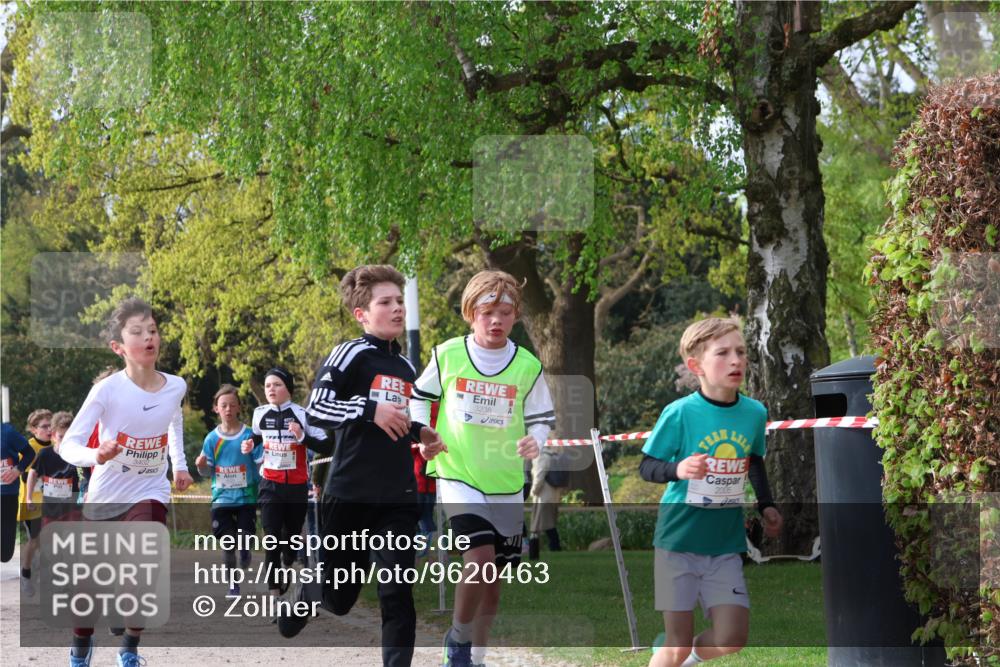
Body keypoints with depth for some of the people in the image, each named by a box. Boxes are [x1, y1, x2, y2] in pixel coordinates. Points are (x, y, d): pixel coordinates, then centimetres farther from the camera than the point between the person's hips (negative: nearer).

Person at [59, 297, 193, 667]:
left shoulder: (175, 387, -8)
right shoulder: (107, 390, -21)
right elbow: (68, 444, -23)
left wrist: (179, 464, 16)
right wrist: (96, 457, -43)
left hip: (150, 493, 1)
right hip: (105, 495, -1)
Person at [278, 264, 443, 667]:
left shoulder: (407, 368, 16)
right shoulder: (351, 354, -6)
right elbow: (316, 408, -17)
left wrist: (420, 435, 13)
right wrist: (370, 409, -25)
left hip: (399, 498, 5)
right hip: (349, 494, -5)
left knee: (397, 592, -8)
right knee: (338, 597, 8)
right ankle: (306, 596, 43)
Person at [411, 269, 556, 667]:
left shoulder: (528, 365, -2)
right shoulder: (447, 354, -3)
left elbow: (542, 417, 7)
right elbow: (419, 396, 13)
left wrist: (534, 441, -14)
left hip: (507, 484, 3)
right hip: (457, 474, -3)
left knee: (493, 578, 9)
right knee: (480, 558, -22)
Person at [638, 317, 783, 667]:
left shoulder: (755, 412, 0)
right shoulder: (679, 413, -14)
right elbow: (646, 467, -8)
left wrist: (766, 505, 6)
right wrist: (677, 470, -28)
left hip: (726, 545, 4)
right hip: (679, 538, -4)